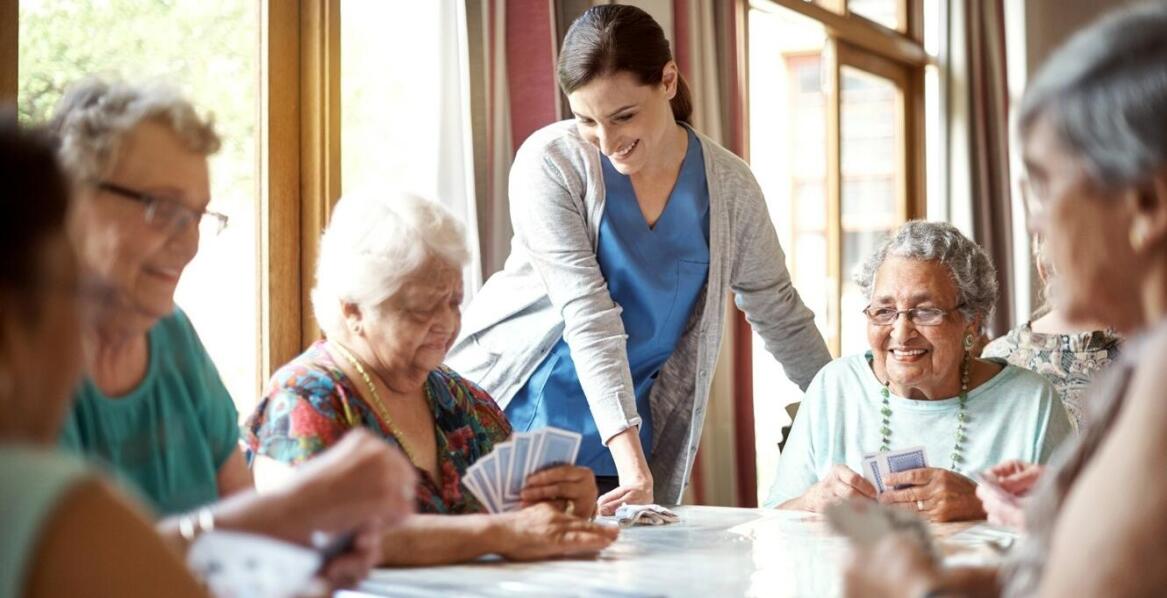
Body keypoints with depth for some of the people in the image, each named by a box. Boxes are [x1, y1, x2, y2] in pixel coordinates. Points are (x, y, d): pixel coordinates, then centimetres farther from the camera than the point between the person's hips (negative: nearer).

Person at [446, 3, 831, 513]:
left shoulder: (728, 185, -4)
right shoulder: (551, 161, -14)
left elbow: (781, 316, 8)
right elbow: (587, 313, -23)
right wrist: (632, 462, -29)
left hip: (631, 430, 3)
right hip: (504, 416, -2)